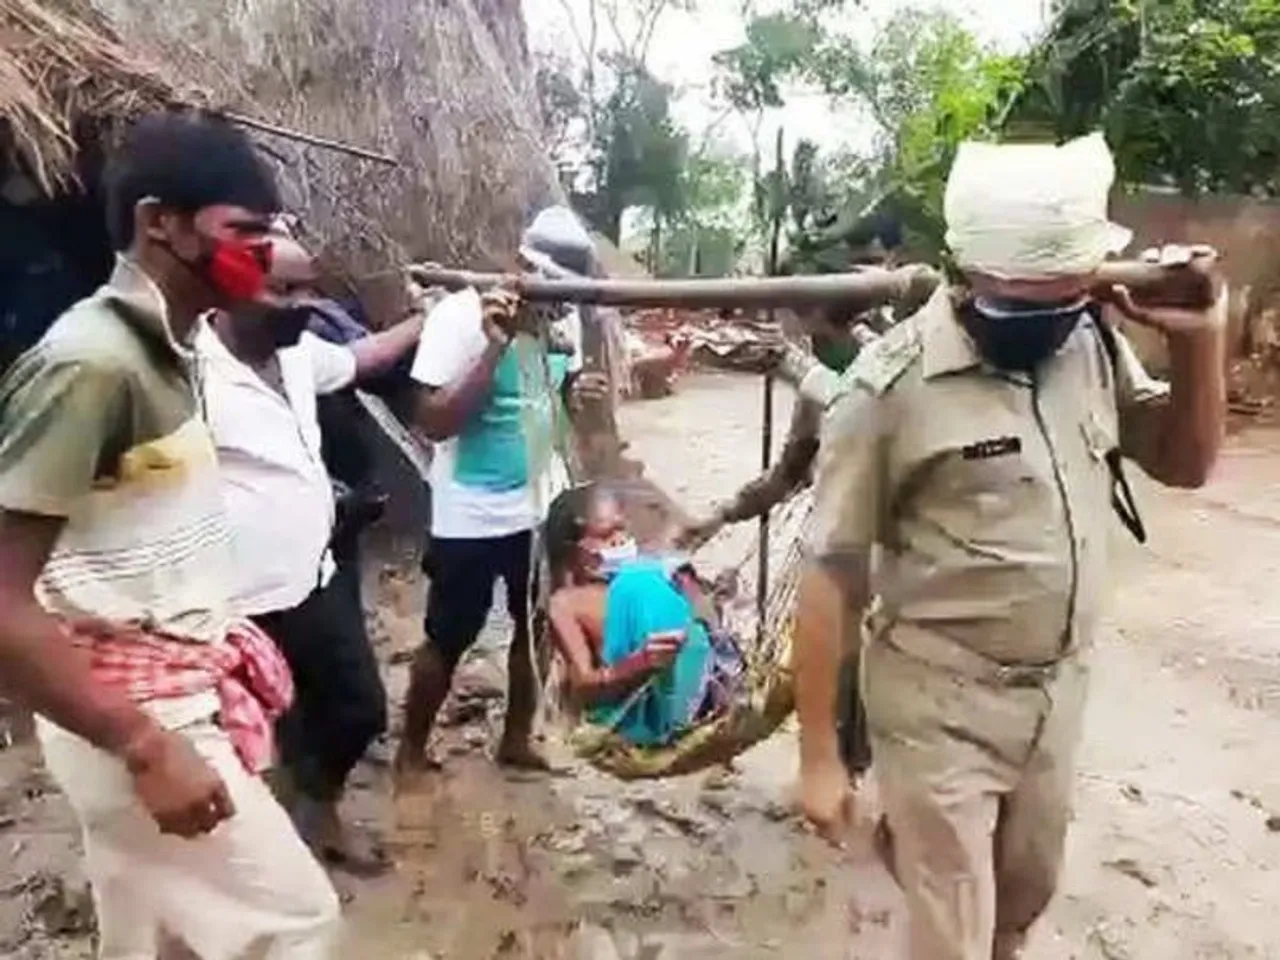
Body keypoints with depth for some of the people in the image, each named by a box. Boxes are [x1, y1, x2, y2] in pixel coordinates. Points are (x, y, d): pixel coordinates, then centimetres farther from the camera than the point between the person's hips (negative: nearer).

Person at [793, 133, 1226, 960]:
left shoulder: (1094, 343, -3)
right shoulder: (892, 385, -20)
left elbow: (1184, 463, 9)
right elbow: (832, 578, -17)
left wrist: (1200, 339, -9)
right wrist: (819, 755, -13)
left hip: (1061, 690, 6)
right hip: (943, 706, -6)